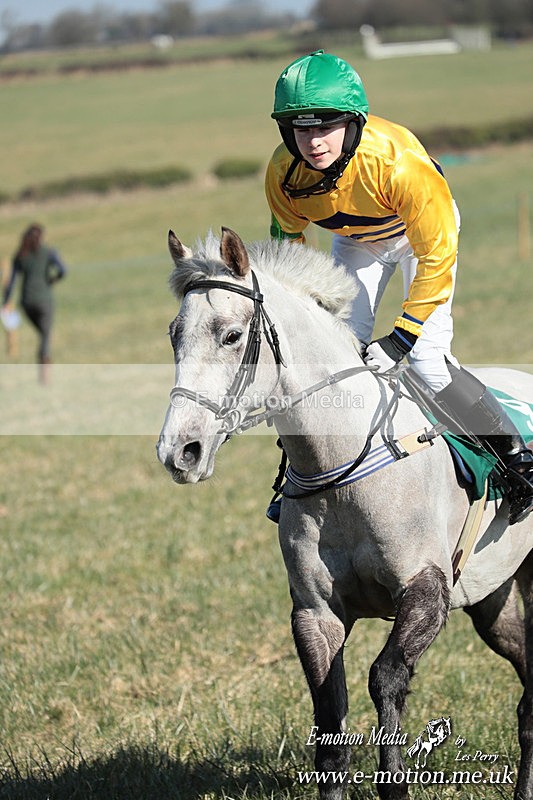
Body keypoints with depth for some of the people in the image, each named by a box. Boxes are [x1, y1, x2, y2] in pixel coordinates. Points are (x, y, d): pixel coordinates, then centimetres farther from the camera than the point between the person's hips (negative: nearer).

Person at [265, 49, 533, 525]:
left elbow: (436, 257, -31)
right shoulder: (283, 173, -27)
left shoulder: (399, 162, -42)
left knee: (428, 361, -17)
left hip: (424, 229, -4)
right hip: (356, 240, 5)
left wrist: (401, 338, -32)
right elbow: (288, 241, -4)